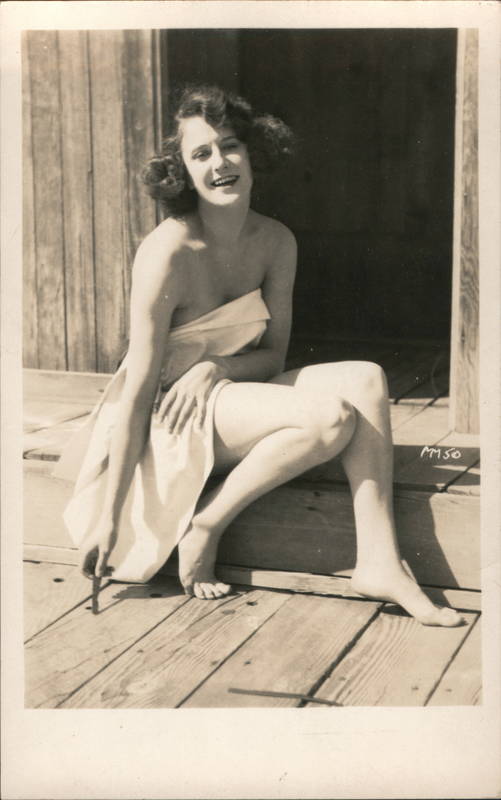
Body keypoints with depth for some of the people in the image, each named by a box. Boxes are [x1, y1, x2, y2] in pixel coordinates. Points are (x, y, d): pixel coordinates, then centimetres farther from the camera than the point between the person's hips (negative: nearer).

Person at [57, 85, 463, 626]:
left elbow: (273, 354, 5)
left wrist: (214, 368, -19)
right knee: (331, 415, -25)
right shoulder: (167, 252, -20)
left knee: (365, 379, -15)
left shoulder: (276, 242, -1)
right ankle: (203, 528, -12)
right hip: (169, 420, -6)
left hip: (230, 396, 7)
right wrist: (108, 515, -19)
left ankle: (378, 562, -17)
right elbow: (139, 386, -20)